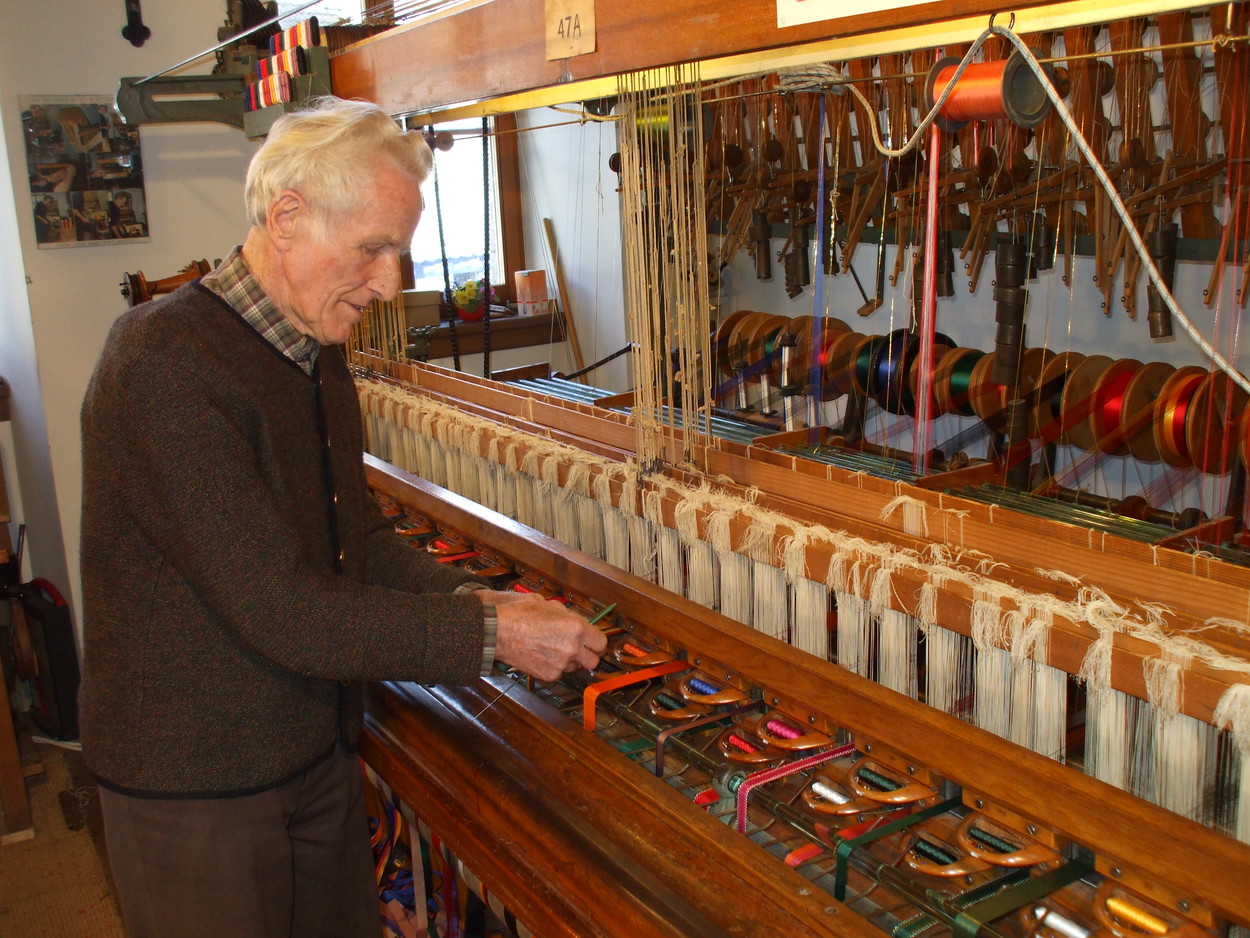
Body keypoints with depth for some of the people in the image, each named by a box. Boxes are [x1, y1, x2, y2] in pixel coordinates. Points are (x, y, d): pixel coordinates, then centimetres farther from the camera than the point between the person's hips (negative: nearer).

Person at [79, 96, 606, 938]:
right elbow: (277, 609, -27)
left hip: (320, 755, 8)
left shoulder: (318, 356, 6)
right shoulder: (164, 361, -24)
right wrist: (489, 638, -23)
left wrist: (472, 600, -7)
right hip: (196, 783, -8)